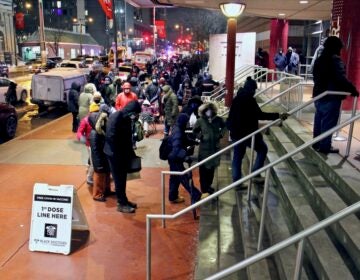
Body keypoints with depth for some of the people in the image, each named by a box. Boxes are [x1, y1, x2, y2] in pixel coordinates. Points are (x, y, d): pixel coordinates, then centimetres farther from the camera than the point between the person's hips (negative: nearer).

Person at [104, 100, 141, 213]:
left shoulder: (127, 118, 7)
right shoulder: (115, 117, -20)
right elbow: (111, 137, -23)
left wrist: (131, 153, 14)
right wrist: (117, 154, -18)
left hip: (123, 153, 8)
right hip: (114, 154, -8)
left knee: (123, 178, 16)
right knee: (119, 179, 1)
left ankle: (123, 200, 28)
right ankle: (121, 204, 10)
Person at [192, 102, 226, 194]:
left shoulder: (218, 119, -4)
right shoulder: (200, 121, -10)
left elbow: (224, 126, 16)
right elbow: (195, 131, 5)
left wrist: (221, 134, 3)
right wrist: (200, 137, -8)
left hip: (215, 147, 3)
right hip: (204, 148, -3)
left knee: (212, 167, 14)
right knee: (203, 169, -1)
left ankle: (208, 185, 31)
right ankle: (204, 189, 9)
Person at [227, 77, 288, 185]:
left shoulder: (237, 98, 9)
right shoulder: (249, 99, -17)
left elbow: (232, 116, 19)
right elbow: (260, 115, -22)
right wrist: (278, 116, -21)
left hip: (236, 132, 8)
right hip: (248, 132, -8)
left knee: (237, 156, 12)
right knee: (262, 149, 12)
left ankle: (236, 180, 16)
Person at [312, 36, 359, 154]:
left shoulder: (319, 59, 13)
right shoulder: (335, 59, -16)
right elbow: (341, 79, -24)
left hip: (319, 94, 9)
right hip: (331, 96, -9)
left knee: (319, 119, 15)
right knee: (328, 122, -2)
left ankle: (316, 143, 23)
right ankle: (325, 146, 3)